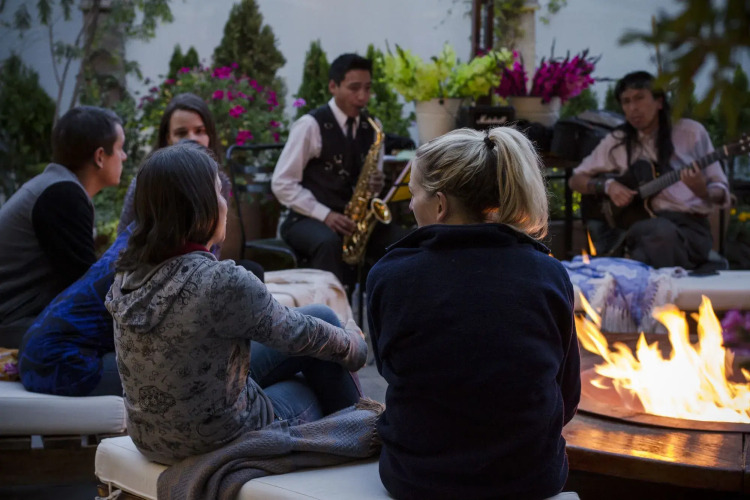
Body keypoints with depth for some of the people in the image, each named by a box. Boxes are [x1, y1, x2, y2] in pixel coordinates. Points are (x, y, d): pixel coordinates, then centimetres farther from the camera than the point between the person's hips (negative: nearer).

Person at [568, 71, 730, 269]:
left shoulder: (691, 132, 8)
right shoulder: (618, 141, 13)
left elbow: (722, 193, 9)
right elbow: (576, 180, 18)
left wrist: (702, 191, -16)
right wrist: (608, 185, -2)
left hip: (689, 224, -1)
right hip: (642, 223, 1)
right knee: (662, 232, -38)